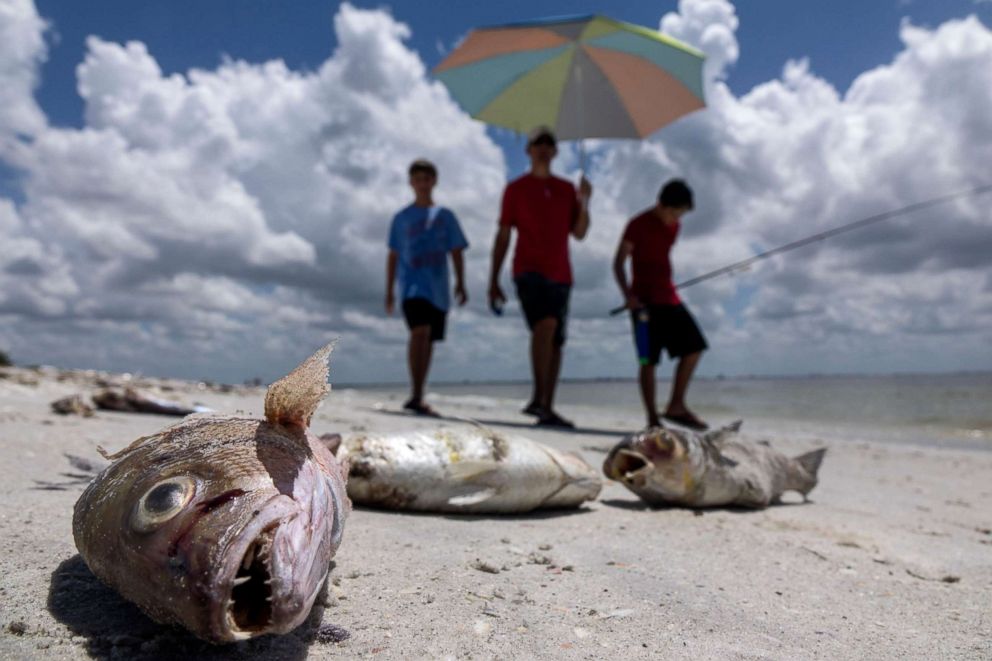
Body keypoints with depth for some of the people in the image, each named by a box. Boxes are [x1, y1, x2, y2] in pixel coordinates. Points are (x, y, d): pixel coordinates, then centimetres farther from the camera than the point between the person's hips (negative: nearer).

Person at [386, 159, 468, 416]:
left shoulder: (445, 216, 12)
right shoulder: (402, 218, 10)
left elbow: (456, 253, 10)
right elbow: (393, 256, 12)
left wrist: (460, 283, -2)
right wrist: (389, 291, 9)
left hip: (438, 289, 3)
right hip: (412, 285, -3)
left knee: (428, 341, 5)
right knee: (420, 331, -24)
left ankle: (418, 399, 15)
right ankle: (416, 395, -26)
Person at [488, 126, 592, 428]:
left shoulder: (567, 189, 17)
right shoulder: (515, 189, 7)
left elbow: (579, 233, 11)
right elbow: (503, 236, 3)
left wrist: (584, 203, -7)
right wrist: (494, 281, -2)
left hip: (560, 275, 5)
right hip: (529, 270, -4)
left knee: (556, 343, 3)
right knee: (546, 324, -28)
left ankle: (547, 408, 12)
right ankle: (538, 397, -25)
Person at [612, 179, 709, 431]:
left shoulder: (675, 225, 11)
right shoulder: (638, 225, -10)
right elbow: (618, 263, -10)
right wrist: (628, 294, -22)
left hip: (669, 297, 7)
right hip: (644, 300, -7)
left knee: (694, 347, 2)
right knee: (649, 360, -7)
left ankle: (676, 406, 9)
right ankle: (653, 419, 0)